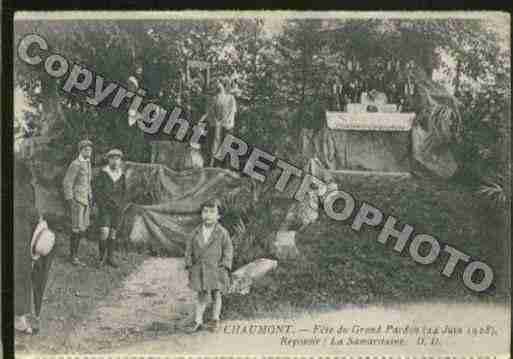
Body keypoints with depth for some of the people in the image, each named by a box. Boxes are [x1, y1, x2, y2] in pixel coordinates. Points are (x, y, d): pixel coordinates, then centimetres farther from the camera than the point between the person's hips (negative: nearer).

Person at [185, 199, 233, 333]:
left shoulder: (222, 233, -4)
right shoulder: (196, 232, 3)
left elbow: (228, 250, -2)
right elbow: (189, 249, 8)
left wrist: (225, 267, -8)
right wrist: (189, 266, 3)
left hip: (216, 269, -1)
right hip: (200, 269, 1)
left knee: (216, 295, 8)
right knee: (202, 296, 4)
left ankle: (215, 320, 24)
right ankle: (198, 322, 11)